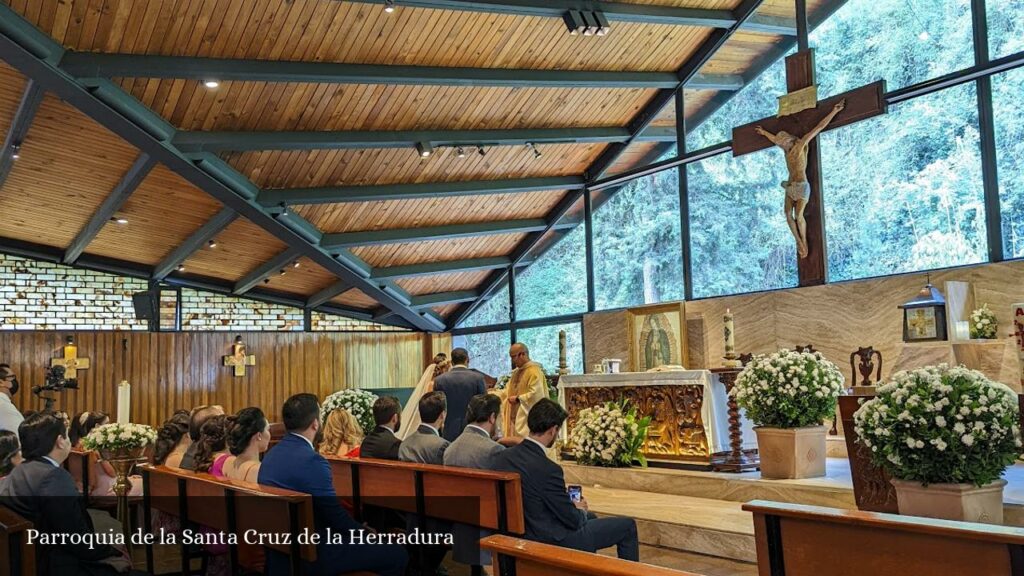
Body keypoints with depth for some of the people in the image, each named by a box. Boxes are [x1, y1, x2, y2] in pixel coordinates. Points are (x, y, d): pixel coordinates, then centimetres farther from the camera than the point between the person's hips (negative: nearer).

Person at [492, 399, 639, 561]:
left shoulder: (501, 456, -6)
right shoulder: (547, 469, -29)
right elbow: (572, 520, -18)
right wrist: (580, 509, 4)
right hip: (554, 541, -8)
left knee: (590, 517, 33)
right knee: (627, 526, 7)